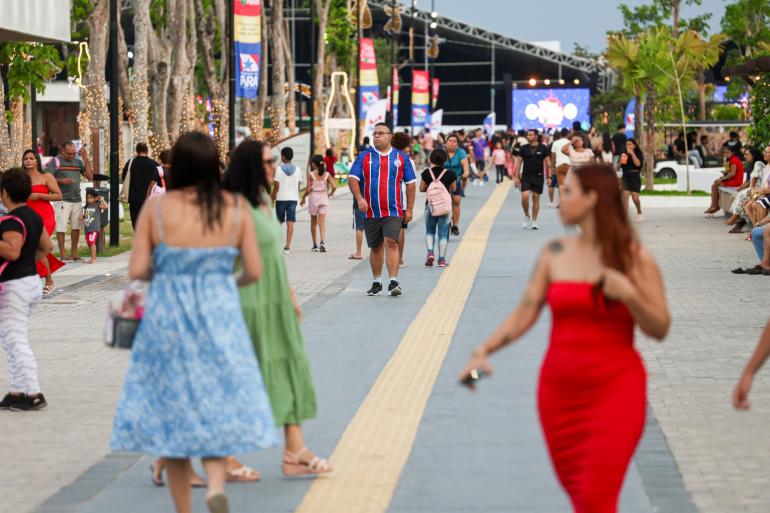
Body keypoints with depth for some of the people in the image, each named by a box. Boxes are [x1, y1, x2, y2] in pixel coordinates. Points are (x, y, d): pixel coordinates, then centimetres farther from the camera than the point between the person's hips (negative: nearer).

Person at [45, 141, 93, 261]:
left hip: (77, 200, 4)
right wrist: (61, 180, -20)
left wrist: (86, 159, 0)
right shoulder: (55, 161, 0)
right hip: (62, 200, -4)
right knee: (61, 228, -4)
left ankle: (74, 253, 12)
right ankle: (62, 254, 0)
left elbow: (90, 176, 6)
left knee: (76, 227, 5)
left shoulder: (78, 161, 13)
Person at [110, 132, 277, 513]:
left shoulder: (156, 208, -6)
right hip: (219, 317, 0)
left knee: (169, 409, 11)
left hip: (167, 320, 0)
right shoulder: (236, 208, -3)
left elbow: (137, 270, -7)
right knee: (218, 404, 11)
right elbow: (254, 271, -1)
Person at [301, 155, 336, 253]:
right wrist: (330, 194, 12)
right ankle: (322, 242, -24)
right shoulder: (326, 174, -1)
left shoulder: (310, 174, -8)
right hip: (324, 199, 1)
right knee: (322, 221, -1)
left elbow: (308, 189, -10)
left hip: (314, 198, -1)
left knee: (313, 222, 14)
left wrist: (303, 198, 5)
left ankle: (315, 245, 19)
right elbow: (334, 187, -8)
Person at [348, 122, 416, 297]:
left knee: (391, 243, -16)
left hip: (393, 211, -2)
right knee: (375, 247, 10)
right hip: (371, 211, 2)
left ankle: (393, 282, -18)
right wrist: (359, 198, -16)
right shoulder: (364, 157, 6)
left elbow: (410, 183, 9)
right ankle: (376, 283, 22)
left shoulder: (401, 157, 5)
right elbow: (352, 179, 0)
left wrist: (409, 209, 5)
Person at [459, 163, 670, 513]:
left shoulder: (633, 257, -5)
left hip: (615, 391, -4)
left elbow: (660, 329, -3)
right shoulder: (555, 254, 5)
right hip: (560, 389, 4)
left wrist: (629, 294, -20)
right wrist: (484, 351, -9)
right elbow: (524, 313, 4)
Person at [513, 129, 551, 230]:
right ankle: (526, 216, 9)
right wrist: (517, 177, 2)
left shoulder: (543, 148, -1)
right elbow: (519, 163, 6)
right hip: (526, 176, 0)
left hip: (538, 176, 0)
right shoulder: (523, 148, 3)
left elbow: (547, 163, 3)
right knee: (525, 196, -14)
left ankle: (534, 221, 12)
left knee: (536, 197, 3)